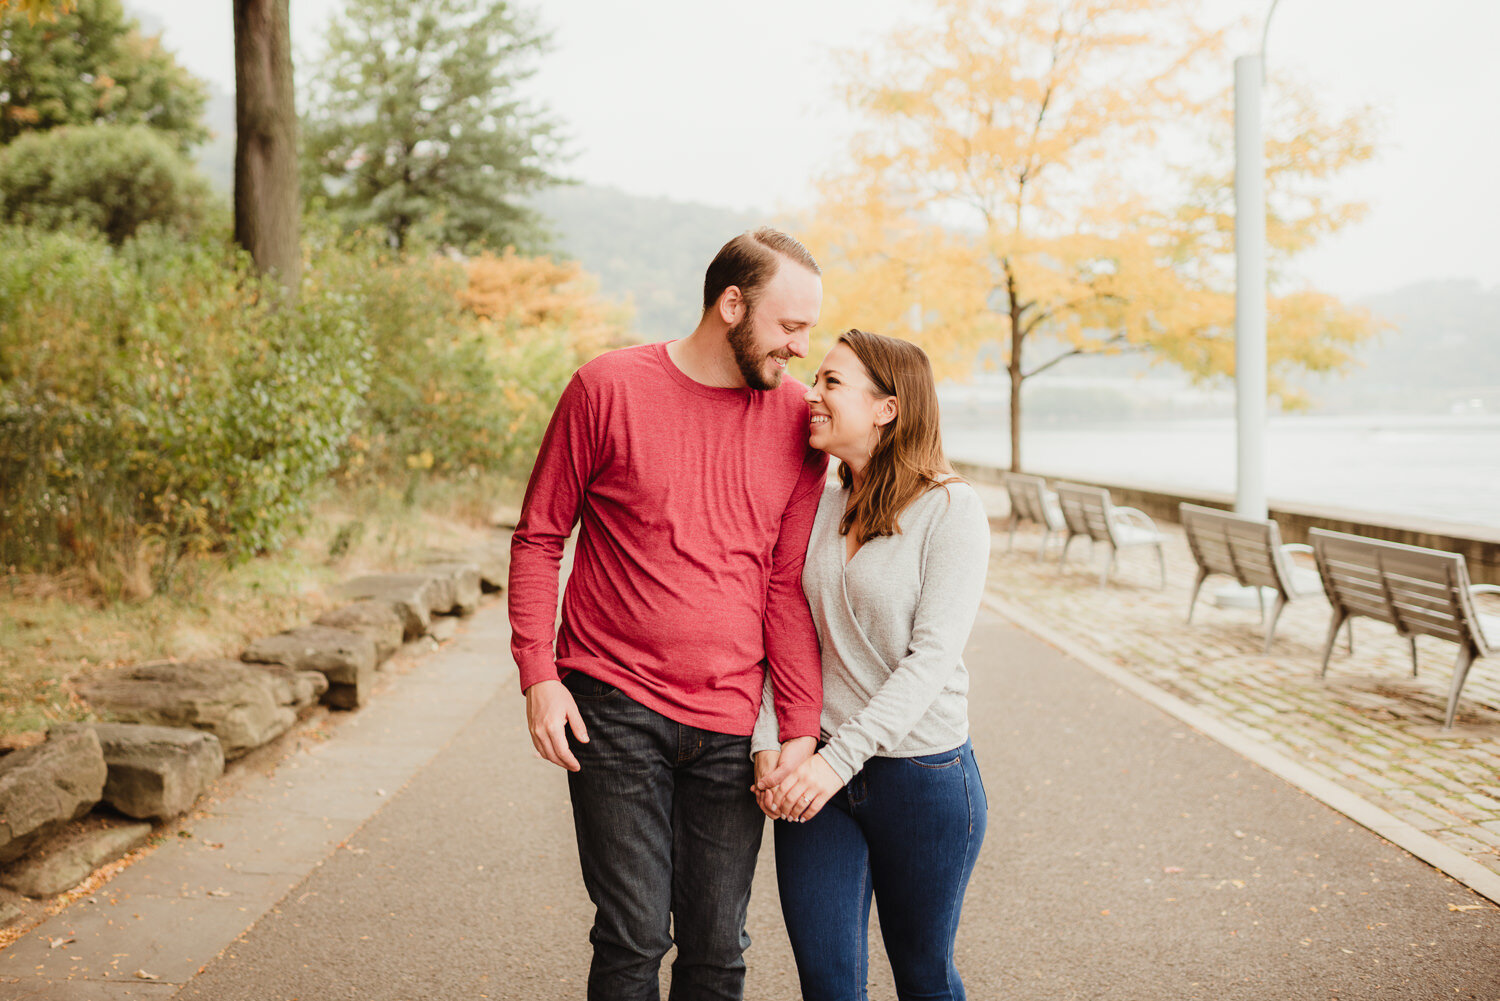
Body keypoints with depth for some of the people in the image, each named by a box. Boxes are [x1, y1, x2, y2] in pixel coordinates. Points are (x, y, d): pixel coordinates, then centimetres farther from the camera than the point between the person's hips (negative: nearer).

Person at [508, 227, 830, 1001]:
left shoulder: (797, 418, 4)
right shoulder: (608, 387, -4)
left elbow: (789, 586, 4)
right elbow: (539, 537, 2)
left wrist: (799, 729, 0)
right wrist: (537, 674, -7)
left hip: (729, 725, 3)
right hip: (613, 707, -2)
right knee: (633, 937, -1)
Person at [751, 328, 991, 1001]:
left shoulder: (951, 510, -10)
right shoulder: (818, 508, 6)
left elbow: (933, 656, -17)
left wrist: (841, 757, -23)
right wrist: (767, 747, -8)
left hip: (923, 775, -4)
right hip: (820, 775, 4)